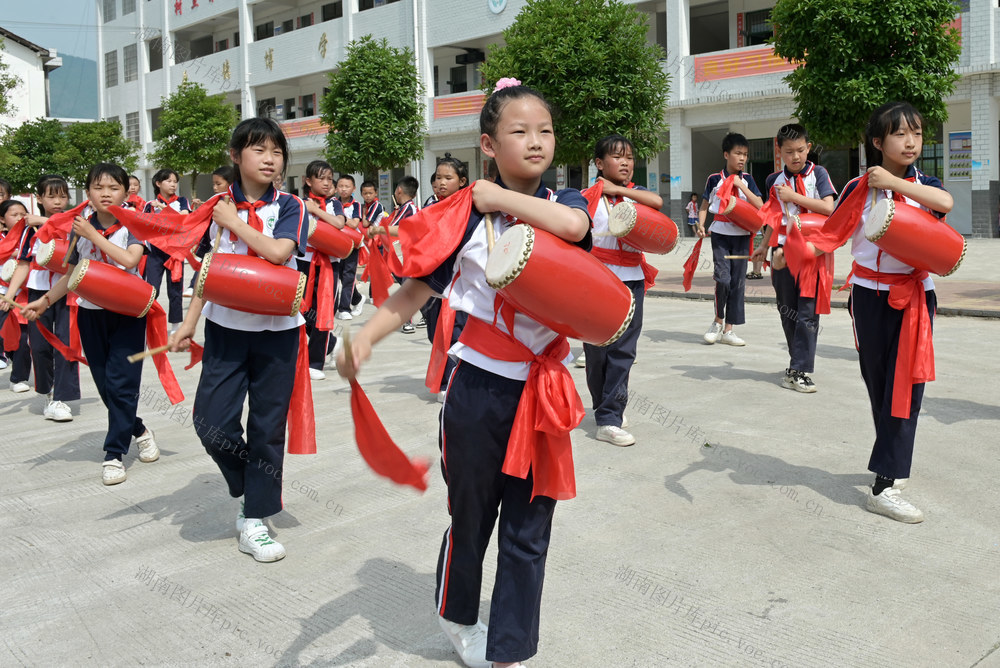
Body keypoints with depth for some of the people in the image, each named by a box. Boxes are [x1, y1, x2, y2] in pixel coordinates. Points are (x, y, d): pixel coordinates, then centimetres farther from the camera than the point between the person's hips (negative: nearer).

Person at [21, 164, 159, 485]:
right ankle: (138, 431, 29)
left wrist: (92, 234, -19)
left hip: (127, 312, -4)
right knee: (104, 383, 7)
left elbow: (130, 259, -24)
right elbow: (71, 275, 12)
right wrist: (44, 301, 4)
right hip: (90, 313, 4)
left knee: (121, 382, -8)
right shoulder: (80, 228, 5)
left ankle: (114, 453, 1)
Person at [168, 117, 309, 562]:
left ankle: (255, 521, 16)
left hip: (276, 329, -2)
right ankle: (250, 491, 21)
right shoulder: (218, 207, 5)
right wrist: (190, 322, 7)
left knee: (267, 426, 4)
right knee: (211, 421, -7)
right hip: (226, 326, 2)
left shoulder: (290, 207, -3)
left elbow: (278, 252, -22)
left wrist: (234, 222, -12)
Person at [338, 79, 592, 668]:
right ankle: (458, 618, 44)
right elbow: (417, 288, -6)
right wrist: (367, 336, -21)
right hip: (480, 387, -1)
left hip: (544, 390, 1)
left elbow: (572, 224, -25)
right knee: (471, 514, 16)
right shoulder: (465, 214, -4)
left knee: (529, 528, 8)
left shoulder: (563, 202, 0)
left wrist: (502, 197, -16)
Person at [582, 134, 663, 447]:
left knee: (623, 350, -1)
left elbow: (657, 201, -15)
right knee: (597, 350, 5)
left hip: (631, 282, 2)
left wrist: (618, 189, -11)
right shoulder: (588, 197, 0)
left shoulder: (635, 194, 7)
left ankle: (609, 419, 4)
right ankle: (607, 407, 23)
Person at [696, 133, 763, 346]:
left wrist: (742, 186, -10)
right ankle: (718, 321, 8)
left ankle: (728, 330, 10)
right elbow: (704, 205, 8)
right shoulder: (715, 179, 1)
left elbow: (759, 205, -2)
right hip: (720, 234, -3)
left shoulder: (746, 179, 7)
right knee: (723, 278, -15)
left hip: (742, 234, 3)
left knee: (738, 282, 3)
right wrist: (701, 224, -9)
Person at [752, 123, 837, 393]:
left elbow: (828, 208, -11)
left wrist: (793, 196, -11)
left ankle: (800, 371, -5)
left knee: (807, 312, -6)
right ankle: (799, 363, 20)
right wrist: (764, 246, 18)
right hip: (783, 251, 4)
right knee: (787, 311, 7)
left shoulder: (817, 174, 1)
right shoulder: (774, 181, 11)